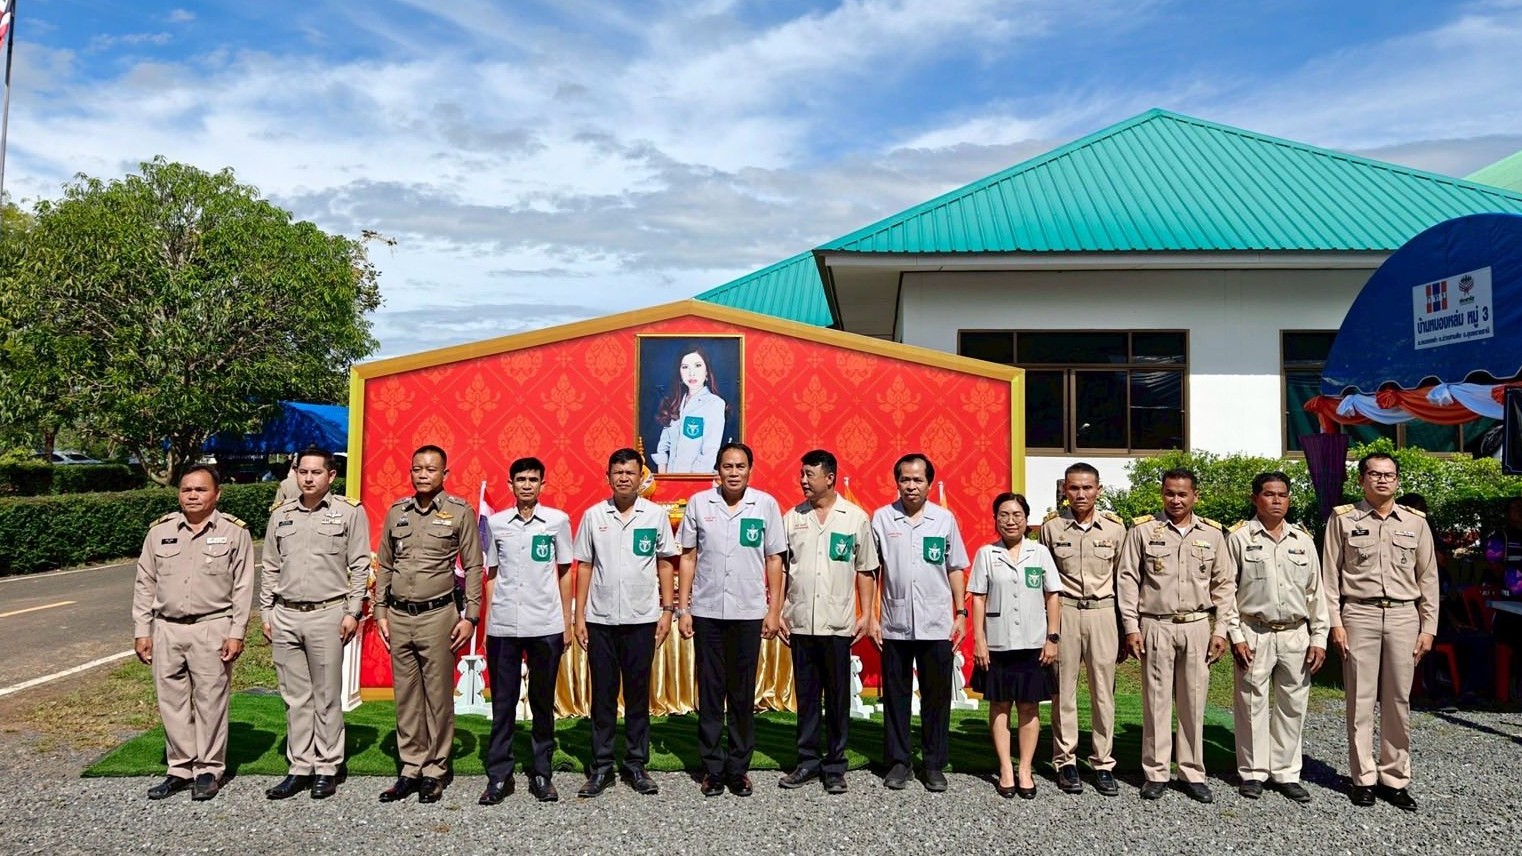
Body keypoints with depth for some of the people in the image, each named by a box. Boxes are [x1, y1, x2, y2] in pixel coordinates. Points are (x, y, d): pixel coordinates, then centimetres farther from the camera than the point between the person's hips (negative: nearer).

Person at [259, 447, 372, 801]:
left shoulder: (350, 512, 0)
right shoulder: (281, 515, 12)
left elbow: (360, 567, -2)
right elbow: (270, 568, 15)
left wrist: (353, 612, -6)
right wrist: (266, 613, 10)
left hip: (328, 614, -4)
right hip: (285, 615, 4)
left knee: (327, 698, 2)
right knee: (295, 698, 10)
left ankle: (327, 769, 12)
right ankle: (299, 768, 19)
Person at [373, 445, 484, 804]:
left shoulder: (460, 511, -2)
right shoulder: (396, 511, 10)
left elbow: (473, 567, -2)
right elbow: (384, 566, 15)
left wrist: (470, 616, -6)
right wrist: (381, 612, 10)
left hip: (437, 616, -4)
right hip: (399, 616, 4)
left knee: (438, 697, 2)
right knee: (406, 697, 10)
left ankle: (435, 770, 13)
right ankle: (411, 769, 20)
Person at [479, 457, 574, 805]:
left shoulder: (557, 520, 2)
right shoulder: (495, 522, 6)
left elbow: (564, 573, 6)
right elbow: (491, 576, 11)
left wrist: (567, 622, 5)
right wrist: (488, 621, 7)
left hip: (546, 626, -1)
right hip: (503, 626, 1)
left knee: (543, 702, 8)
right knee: (502, 703, 6)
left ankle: (542, 774, 19)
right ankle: (498, 776, 15)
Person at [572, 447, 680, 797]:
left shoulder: (656, 514, 0)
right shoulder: (593, 515, 2)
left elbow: (664, 564, 4)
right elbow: (584, 567, 5)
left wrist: (668, 610, -1)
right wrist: (579, 616, 2)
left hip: (642, 619, -1)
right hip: (600, 620, 1)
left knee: (638, 693, 8)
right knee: (602, 694, 7)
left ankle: (637, 764, 19)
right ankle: (601, 767, 17)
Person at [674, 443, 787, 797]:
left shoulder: (766, 504, -1)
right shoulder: (698, 503, 1)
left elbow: (774, 559, 3)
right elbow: (688, 557, 5)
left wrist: (774, 611, 0)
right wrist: (682, 609, 1)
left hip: (749, 612, 0)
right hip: (706, 612, 1)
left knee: (743, 694, 8)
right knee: (710, 692, 8)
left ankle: (739, 768, 21)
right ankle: (712, 768, 20)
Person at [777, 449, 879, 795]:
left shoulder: (856, 518, -1)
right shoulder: (792, 518, 5)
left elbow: (865, 570, 3)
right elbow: (781, 567, 8)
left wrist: (865, 614, -1)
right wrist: (779, 610, 3)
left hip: (838, 623, -2)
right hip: (800, 622, 2)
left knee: (838, 698, 7)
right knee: (806, 696, 11)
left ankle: (835, 766, 18)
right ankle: (807, 761, 23)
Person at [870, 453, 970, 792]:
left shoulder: (945, 519, 3)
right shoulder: (881, 518, 0)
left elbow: (955, 570, 8)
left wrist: (961, 613, 3)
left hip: (937, 625, 0)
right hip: (894, 625, 0)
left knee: (937, 697, 7)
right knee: (895, 696, 8)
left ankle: (935, 765, 19)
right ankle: (898, 762, 21)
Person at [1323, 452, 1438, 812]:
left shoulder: (1415, 523, 9)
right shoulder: (1343, 519, 2)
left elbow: (1427, 579, 11)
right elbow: (1330, 575, 1)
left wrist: (1428, 627, 6)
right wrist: (1335, 623, -5)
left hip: (1403, 615, 2)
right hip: (1359, 614, -2)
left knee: (1399, 701, 7)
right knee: (1361, 700, 2)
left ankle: (1395, 778, 17)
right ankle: (1364, 779, 11)